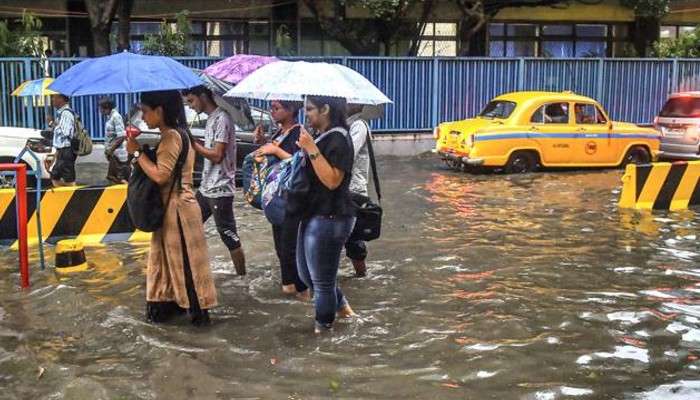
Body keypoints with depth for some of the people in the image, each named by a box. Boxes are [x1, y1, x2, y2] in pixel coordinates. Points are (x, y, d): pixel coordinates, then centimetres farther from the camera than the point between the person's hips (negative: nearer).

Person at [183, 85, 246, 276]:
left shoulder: (221, 119, -16)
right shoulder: (211, 119, 13)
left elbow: (217, 155, -20)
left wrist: (193, 143, -14)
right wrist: (193, 143, 6)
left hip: (220, 189, -10)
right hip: (206, 187, 10)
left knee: (229, 236, -1)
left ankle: (242, 277, 11)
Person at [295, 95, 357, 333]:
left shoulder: (338, 140, -17)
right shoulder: (320, 137, 12)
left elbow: (332, 180, -25)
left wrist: (312, 150, -27)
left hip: (329, 218, -10)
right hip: (313, 215, 10)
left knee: (321, 279, 3)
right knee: (306, 273, 20)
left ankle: (323, 327, 21)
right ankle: (341, 307, 37)